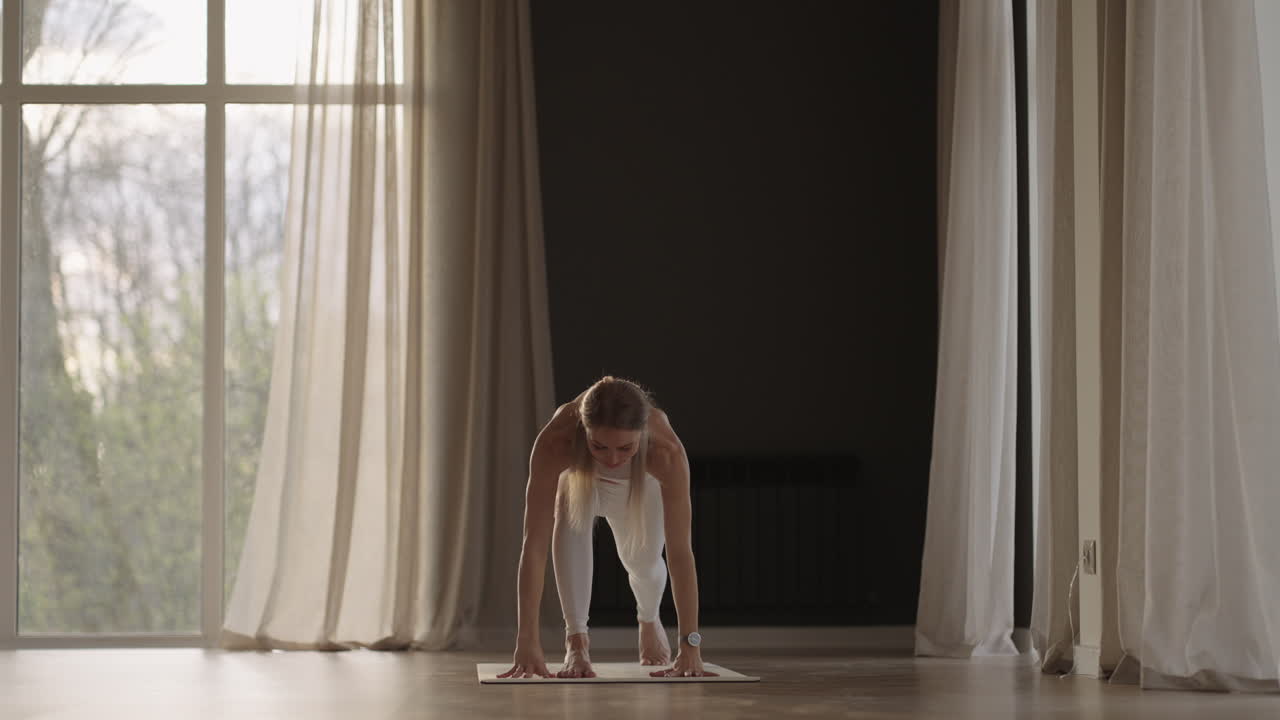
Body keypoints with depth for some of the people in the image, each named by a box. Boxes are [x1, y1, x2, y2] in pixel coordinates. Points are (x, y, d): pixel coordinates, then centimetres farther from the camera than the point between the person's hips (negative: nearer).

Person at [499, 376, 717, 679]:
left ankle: (649, 621, 41)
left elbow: (680, 552, -43)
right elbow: (535, 542, -45)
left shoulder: (667, 452, -46)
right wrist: (527, 642, -48)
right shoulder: (555, 442, -46)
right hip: (578, 476, -1)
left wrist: (690, 647, -45)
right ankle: (576, 640, -23)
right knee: (572, 521, -31)